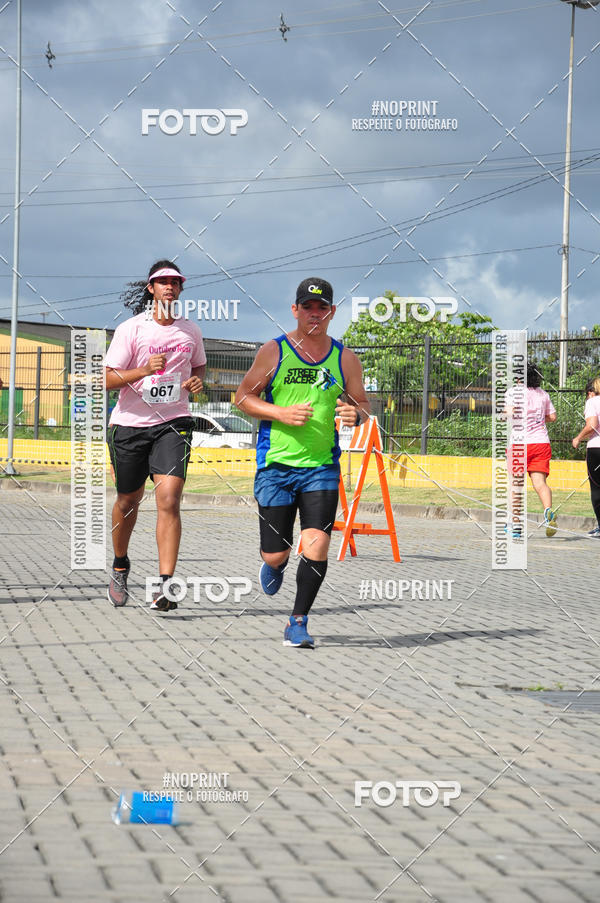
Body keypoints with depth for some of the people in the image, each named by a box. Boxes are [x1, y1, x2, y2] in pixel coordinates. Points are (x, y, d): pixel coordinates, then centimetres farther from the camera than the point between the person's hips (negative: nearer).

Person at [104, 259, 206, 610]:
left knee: (169, 498, -17)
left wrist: (198, 381, 1)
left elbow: (200, 366, 24)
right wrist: (145, 370, -25)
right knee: (128, 501, 12)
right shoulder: (130, 329, -5)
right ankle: (120, 565, 39)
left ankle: (165, 586, -21)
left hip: (173, 423, 1)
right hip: (130, 423, 0)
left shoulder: (190, 330, 6)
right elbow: (110, 379, -9)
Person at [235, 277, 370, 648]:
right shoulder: (274, 351, 0)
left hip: (322, 467, 1)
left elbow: (363, 404, 13)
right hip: (276, 465, -1)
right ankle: (274, 564, 40)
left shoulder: (346, 359, 5)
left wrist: (356, 415, -12)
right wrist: (281, 413, -13)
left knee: (318, 544, -15)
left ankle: (298, 622, -2)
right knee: (276, 554, 1)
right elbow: (243, 395, 3)